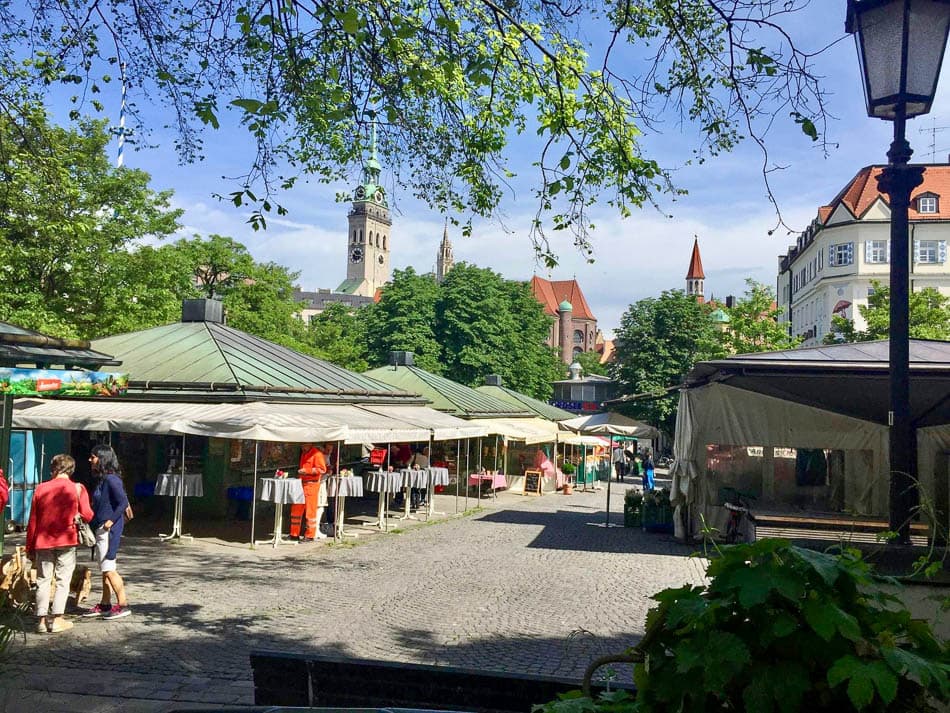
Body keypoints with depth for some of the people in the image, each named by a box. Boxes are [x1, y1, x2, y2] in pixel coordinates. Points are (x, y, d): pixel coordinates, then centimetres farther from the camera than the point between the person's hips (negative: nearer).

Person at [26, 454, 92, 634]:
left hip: (43, 541, 2)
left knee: (43, 580, 10)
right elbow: (87, 516, -4)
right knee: (63, 580, 5)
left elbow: (32, 521, 6)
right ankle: (57, 619, 1)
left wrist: (29, 547, 13)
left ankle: (42, 619, 9)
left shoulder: (40, 489, 3)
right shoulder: (77, 489, -2)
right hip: (66, 541, -2)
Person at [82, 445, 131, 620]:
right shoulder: (100, 479, 13)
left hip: (109, 529, -10)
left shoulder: (111, 479, -17)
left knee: (108, 568, -7)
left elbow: (123, 502, -23)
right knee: (105, 569, 15)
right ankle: (105, 605, 23)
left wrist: (111, 521, -21)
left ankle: (123, 605, -1)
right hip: (101, 529, 10)